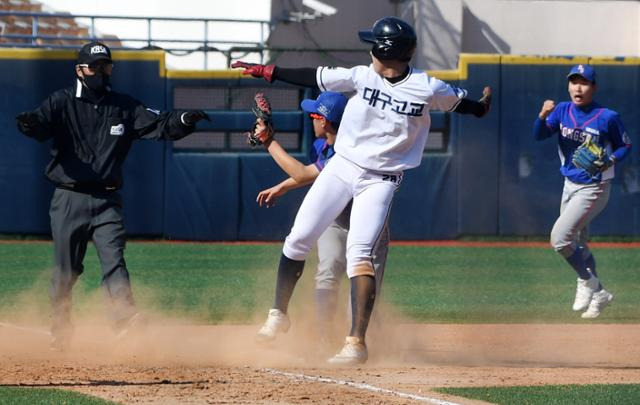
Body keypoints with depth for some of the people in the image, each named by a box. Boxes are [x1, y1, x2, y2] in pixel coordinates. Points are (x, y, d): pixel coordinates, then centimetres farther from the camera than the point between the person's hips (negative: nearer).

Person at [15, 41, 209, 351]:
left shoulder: (125, 107, 8)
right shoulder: (63, 102, 0)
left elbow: (160, 126, -1)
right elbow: (41, 124, -18)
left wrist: (184, 120, -23)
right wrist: (29, 124, -43)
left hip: (107, 200, 1)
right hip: (69, 200, -1)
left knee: (114, 261, -15)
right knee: (65, 272, 5)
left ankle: (127, 320, -27)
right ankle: (60, 334, 18)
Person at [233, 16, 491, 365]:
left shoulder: (428, 89, -13)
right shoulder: (362, 76, -6)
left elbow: (458, 103, 7)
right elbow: (315, 78, 1)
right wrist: (268, 72, 2)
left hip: (380, 181, -3)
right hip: (341, 167, 3)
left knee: (359, 254, -18)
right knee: (298, 240, 1)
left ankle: (356, 342, -18)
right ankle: (278, 315, 21)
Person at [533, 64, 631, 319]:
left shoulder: (607, 118, -15)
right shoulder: (563, 111, -2)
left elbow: (625, 145, -3)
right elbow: (539, 135, -13)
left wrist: (610, 161, -22)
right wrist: (543, 116, -32)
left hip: (594, 189, -7)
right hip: (570, 185, 7)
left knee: (559, 238, -16)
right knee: (578, 245, 16)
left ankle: (588, 282, 2)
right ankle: (597, 296, 30)